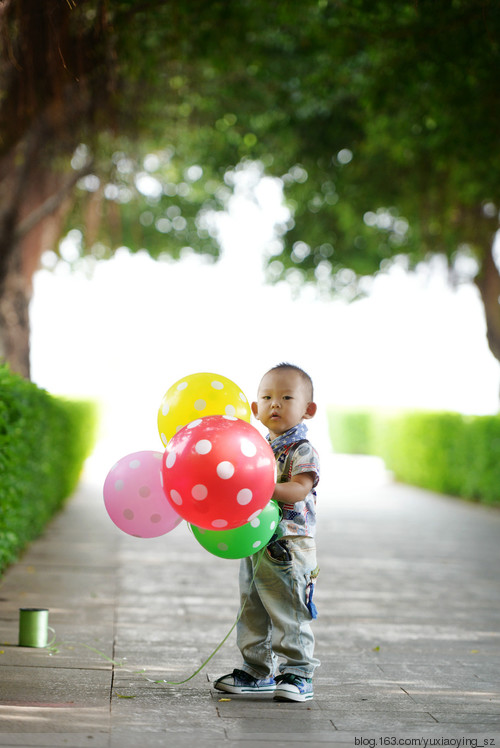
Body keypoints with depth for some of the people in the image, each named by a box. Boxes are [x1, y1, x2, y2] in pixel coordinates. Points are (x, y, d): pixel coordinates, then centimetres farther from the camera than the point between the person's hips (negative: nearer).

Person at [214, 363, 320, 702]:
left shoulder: (303, 451, -9)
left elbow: (300, 490, -22)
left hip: (288, 549, -8)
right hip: (255, 544, 8)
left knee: (289, 614, -4)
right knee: (253, 613, 14)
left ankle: (298, 674, 6)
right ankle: (257, 671, 25)